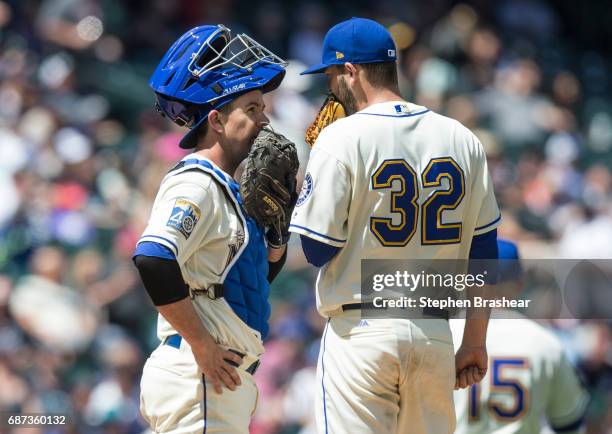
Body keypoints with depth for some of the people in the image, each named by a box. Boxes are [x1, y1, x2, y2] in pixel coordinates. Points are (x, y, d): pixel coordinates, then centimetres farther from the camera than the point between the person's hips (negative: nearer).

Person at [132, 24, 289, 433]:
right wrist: (202, 346, -22)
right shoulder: (195, 184, -12)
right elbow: (153, 259, -27)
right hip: (198, 380, -10)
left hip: (228, 379, 10)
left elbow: (264, 272, 23)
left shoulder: (229, 188, 18)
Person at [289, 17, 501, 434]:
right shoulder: (462, 140, 8)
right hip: (436, 334, 5)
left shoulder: (341, 139, -8)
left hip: (361, 332, -5)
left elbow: (317, 250, -8)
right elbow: (483, 252, 10)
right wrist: (476, 341, 16)